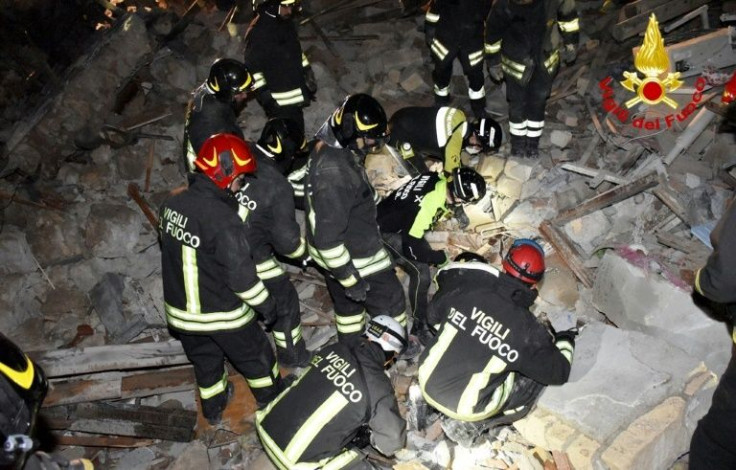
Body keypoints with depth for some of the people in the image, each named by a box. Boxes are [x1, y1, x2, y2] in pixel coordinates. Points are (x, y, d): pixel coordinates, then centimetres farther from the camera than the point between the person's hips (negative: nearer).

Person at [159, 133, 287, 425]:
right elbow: (241, 274, -25)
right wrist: (266, 305, -9)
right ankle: (273, 400, 41)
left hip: (181, 310, 6)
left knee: (205, 359, 28)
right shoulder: (223, 219, -30)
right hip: (222, 314, -6)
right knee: (256, 357, 19)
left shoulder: (171, 205, -7)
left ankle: (213, 407, 48)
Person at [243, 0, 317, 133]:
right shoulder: (257, 31, -20)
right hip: (278, 101, -8)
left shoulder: (288, 24, 7)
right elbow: (252, 67, -18)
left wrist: (308, 74, 19)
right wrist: (264, 93, -20)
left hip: (296, 96, 8)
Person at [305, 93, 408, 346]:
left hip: (336, 252, 10)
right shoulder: (334, 172, -34)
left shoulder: (329, 149, -3)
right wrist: (350, 279, -22)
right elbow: (328, 235, -31)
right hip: (353, 259, -9)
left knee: (348, 304, 28)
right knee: (390, 304, 10)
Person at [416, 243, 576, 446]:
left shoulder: (466, 289, -10)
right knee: (535, 379, 12)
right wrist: (565, 342, 18)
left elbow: (433, 316, 8)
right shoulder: (528, 330, -15)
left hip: (428, 384, 4)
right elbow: (558, 372, 0)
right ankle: (470, 424, 4)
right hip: (468, 408, -4)